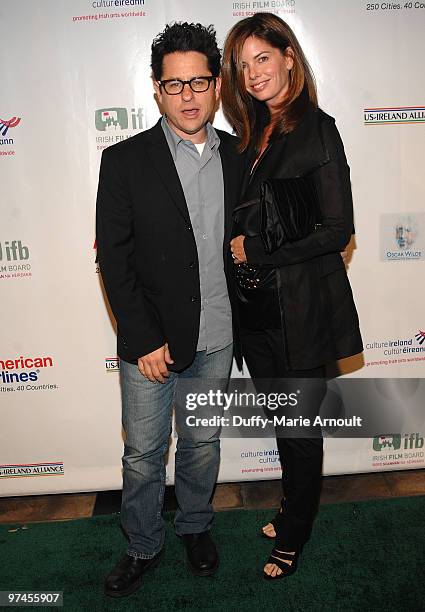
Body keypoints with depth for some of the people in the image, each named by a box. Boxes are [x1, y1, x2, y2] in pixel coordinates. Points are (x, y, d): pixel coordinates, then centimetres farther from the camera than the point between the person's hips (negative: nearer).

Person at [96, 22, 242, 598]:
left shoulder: (238, 156, 3)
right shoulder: (125, 161, -7)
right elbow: (113, 259, -9)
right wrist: (145, 340, -13)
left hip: (217, 339, 3)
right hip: (151, 341, -2)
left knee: (203, 443, 20)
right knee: (143, 453, 12)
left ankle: (196, 526, 45)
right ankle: (143, 545, 37)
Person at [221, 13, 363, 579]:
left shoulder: (316, 129, -11)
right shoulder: (253, 133, 10)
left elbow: (337, 231, -16)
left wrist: (253, 250, -14)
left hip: (299, 310, -6)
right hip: (256, 308, 7)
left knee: (300, 426, 10)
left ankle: (293, 538, 32)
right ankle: (293, 512, 43)